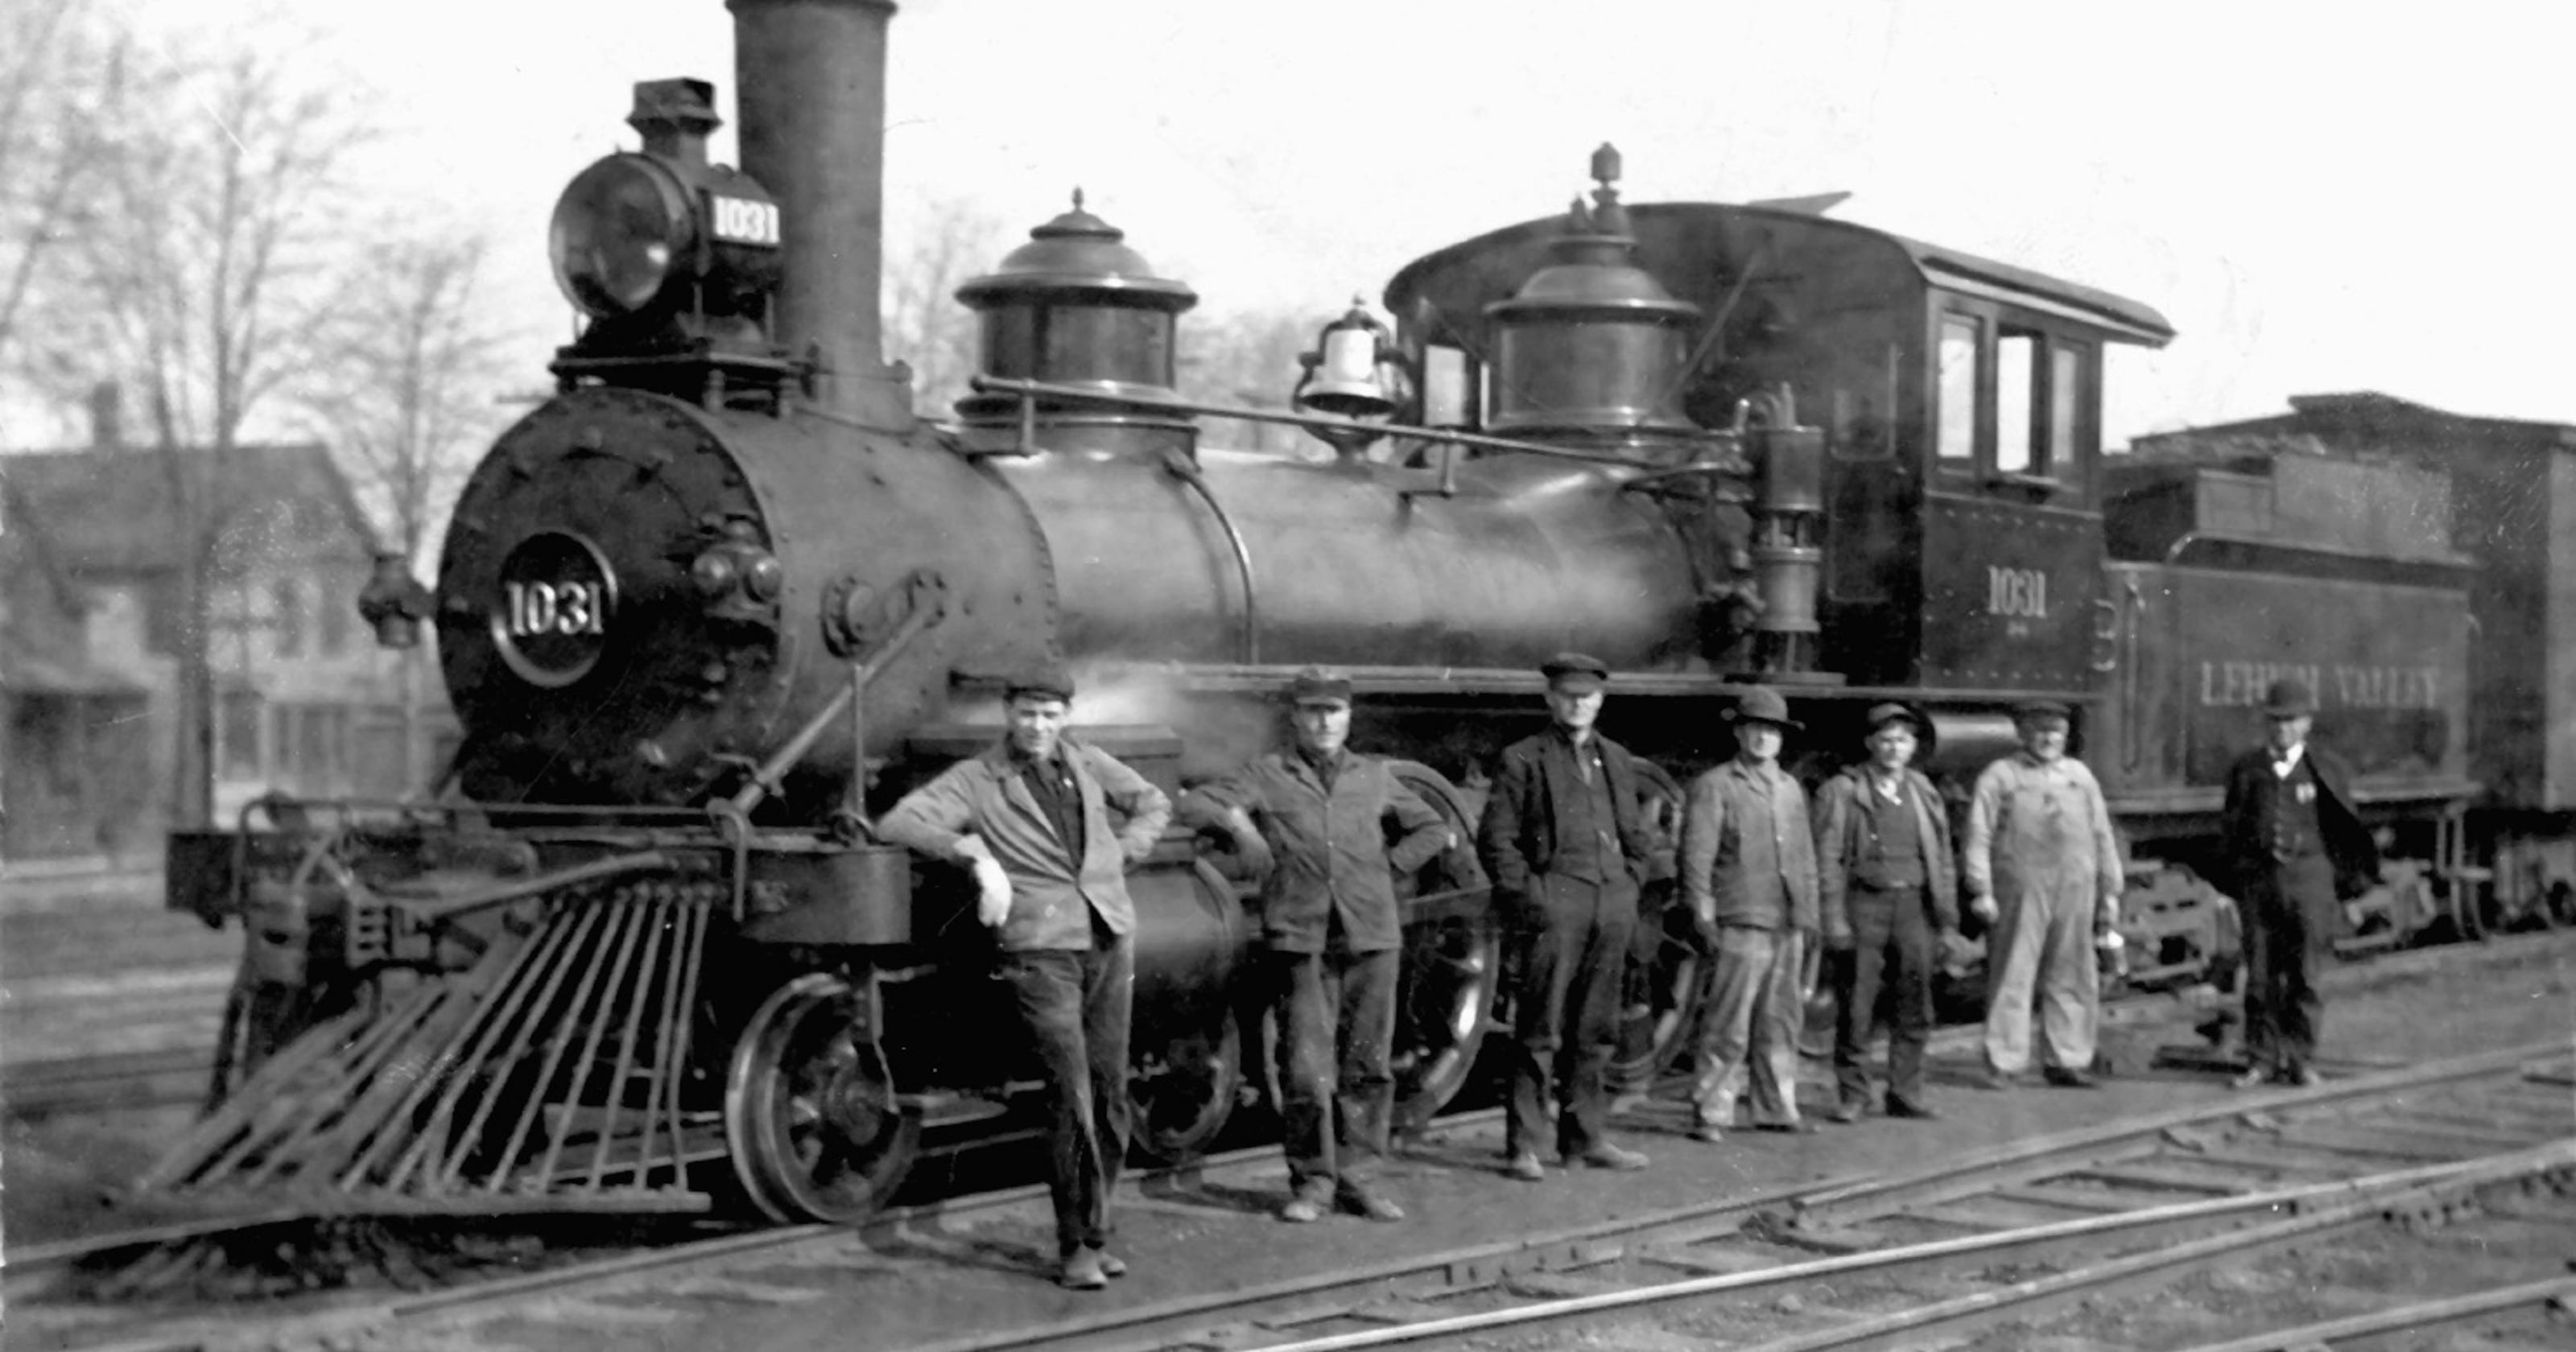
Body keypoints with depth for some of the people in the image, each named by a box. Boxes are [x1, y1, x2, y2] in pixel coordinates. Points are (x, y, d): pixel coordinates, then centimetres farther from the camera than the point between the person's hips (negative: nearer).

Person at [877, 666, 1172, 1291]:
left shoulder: (1086, 762, 15)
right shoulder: (976, 780, 1)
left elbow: (1153, 804, 28)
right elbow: (896, 824, -10)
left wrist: (1121, 853, 10)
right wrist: (975, 852, -21)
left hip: (1111, 938, 5)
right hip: (1041, 946, -5)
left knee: (1110, 1096, 7)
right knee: (1072, 1098, -11)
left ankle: (1095, 1234, 18)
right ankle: (1076, 1246, -4)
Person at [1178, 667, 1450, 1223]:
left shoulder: (1375, 776, 16)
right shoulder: (1269, 775, 8)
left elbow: (1432, 828, 25)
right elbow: (1193, 804, 3)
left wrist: (1389, 866, 13)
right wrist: (1238, 825, -8)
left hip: (1370, 934, 2)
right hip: (1299, 938, -2)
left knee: (1367, 1064, 3)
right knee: (1306, 1067, -5)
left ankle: (1358, 1178, 12)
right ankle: (1311, 1181, 6)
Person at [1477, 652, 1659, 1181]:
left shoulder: (1617, 760, 18)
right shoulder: (1522, 760, 2)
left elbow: (1636, 835, 25)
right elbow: (1495, 838, -2)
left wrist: (1628, 884, 12)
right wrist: (1524, 894, -9)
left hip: (1612, 904, 5)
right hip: (1555, 899, -5)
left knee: (1595, 1029, 9)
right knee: (1541, 1029, -6)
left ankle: (1586, 1137, 15)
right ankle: (1523, 1145, -3)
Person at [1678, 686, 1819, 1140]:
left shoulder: (1791, 789, 19)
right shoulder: (1714, 786, -1)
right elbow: (1697, 855, -5)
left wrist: (1810, 917, 17)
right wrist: (1704, 917, -10)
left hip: (1789, 927, 6)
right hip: (1742, 926, -6)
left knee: (1781, 1022, 9)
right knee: (1729, 1024, -7)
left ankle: (1777, 1108, 18)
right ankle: (1711, 1113, -2)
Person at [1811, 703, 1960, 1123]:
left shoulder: (1923, 793, 14)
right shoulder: (1842, 792, 1)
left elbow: (1942, 862, 16)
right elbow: (1827, 860, -4)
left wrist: (1948, 922, 11)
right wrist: (1833, 921, -11)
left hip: (1913, 905, 4)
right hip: (1864, 903, -4)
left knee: (1914, 1009, 5)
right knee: (1855, 1009, -3)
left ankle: (1906, 1094, 14)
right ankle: (1851, 1095, 6)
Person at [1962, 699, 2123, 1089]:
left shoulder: (2080, 776, 18)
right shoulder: (2000, 776, 4)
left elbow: (2102, 837, 19)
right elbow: (1978, 837, -1)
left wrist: (2110, 892, 13)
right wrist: (1981, 891, -10)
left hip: (2074, 891, 4)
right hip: (2021, 892, -4)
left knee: (2072, 979, 5)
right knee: (2012, 976, -3)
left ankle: (2067, 1061, 13)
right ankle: (2004, 1064, 2)